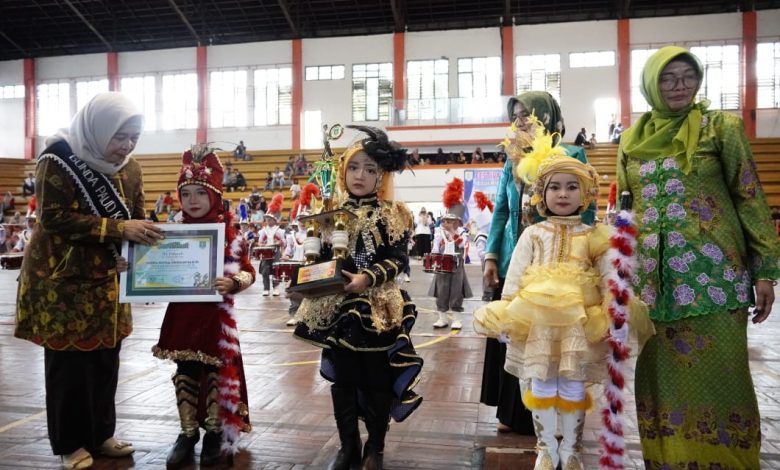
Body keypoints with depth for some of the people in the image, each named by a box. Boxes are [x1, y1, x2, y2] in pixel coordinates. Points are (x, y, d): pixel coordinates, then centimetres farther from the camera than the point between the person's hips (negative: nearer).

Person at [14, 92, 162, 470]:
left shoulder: (130, 169, 5)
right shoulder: (59, 160, -14)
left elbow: (135, 219, 10)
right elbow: (55, 219, -21)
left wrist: (146, 236, -11)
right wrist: (118, 228, -28)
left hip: (108, 280, 6)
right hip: (63, 280, -5)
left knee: (106, 359, 11)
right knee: (69, 361, 3)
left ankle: (101, 434, 26)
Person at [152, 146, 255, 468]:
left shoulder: (229, 233, -8)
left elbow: (248, 272, -8)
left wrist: (233, 283, -27)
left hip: (216, 314, -3)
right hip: (182, 314, 4)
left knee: (216, 371, 7)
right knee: (184, 372, 12)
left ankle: (215, 432, 25)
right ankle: (187, 432, 28)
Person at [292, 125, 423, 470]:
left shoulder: (393, 214, -2)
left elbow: (396, 260, -9)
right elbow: (321, 260, 10)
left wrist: (368, 278, -24)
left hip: (379, 308, -3)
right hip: (337, 307, 3)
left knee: (378, 380, 8)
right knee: (342, 380, 11)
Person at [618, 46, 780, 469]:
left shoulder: (721, 126, 1)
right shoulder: (632, 139, 11)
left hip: (712, 269, -3)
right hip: (652, 274, 3)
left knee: (718, 371, 2)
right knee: (661, 372, 9)